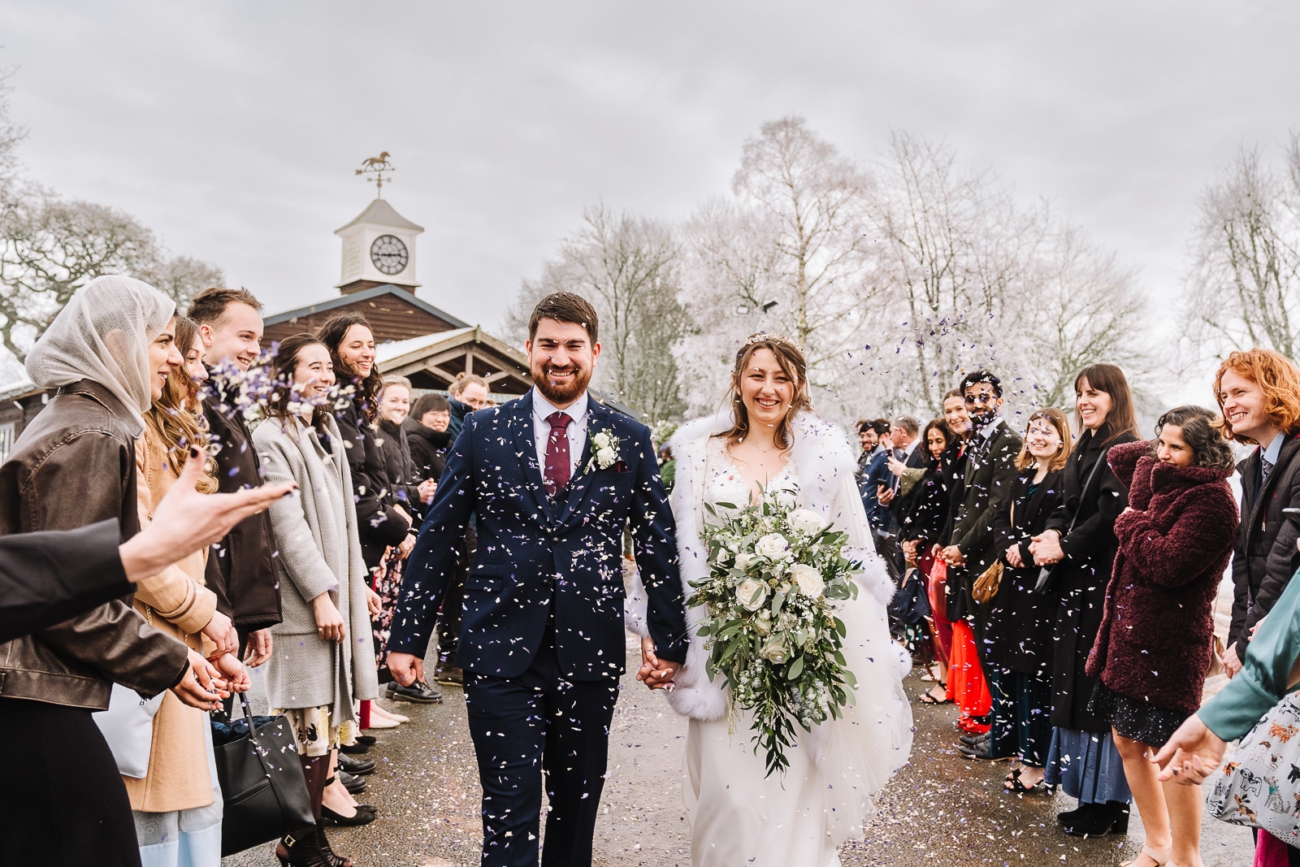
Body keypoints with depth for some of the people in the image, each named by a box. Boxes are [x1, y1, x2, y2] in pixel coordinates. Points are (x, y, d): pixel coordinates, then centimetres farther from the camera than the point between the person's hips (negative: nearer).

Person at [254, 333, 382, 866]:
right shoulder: (271, 438, -9)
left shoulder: (328, 432, 16)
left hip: (337, 591, 8)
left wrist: (357, 581, 15)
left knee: (329, 708, 11)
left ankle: (320, 792, 25)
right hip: (303, 600, -7)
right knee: (311, 722, -3)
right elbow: (287, 524, -15)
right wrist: (321, 593, -16)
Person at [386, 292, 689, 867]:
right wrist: (407, 637, 2)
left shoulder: (630, 440, 2)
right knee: (509, 810, 3)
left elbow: (657, 543, 5)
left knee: (578, 803, 17)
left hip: (591, 653, 2)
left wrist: (670, 642, 5)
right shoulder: (483, 430, 1)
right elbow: (437, 538, 3)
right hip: (500, 651, -1)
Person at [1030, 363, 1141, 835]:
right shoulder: (1083, 450, 16)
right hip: (1075, 582, 8)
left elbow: (1111, 515, -17)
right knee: (1075, 684, 10)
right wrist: (1052, 534, -5)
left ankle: (1108, 804, 10)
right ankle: (1090, 795, 21)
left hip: (1107, 582, -8)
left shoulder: (1126, 449, -10)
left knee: (1100, 686, -2)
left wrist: (1066, 549, -11)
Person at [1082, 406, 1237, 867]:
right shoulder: (1156, 479, 9)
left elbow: (1168, 565, -23)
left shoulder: (1211, 499, -15)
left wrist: (1131, 524, -9)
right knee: (1127, 741, 15)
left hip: (1169, 643, -8)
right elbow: (1118, 457, 29)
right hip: (1128, 632, 9)